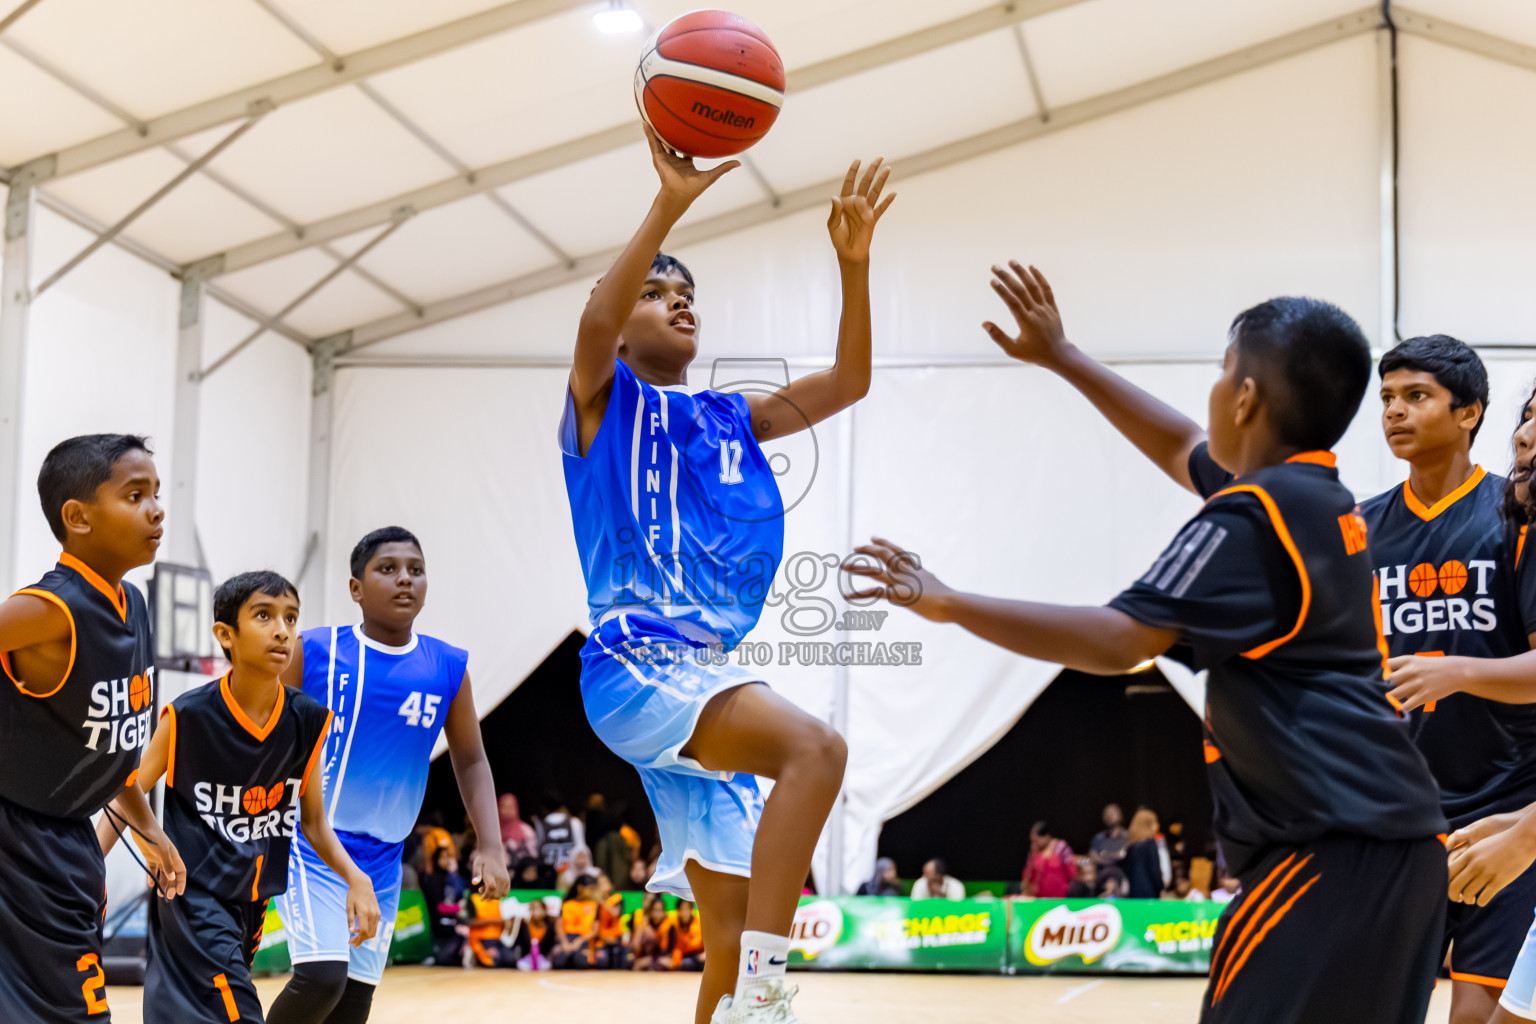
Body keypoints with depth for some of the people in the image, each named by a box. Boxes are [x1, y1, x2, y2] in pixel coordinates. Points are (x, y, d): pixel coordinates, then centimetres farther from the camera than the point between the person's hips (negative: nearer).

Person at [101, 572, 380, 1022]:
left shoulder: (309, 722, -4)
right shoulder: (189, 715, -15)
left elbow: (313, 821, 6)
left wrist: (356, 878, -9)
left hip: (252, 901, 6)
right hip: (192, 897, -5)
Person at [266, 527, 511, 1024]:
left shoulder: (448, 667, 0)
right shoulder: (316, 652, -9)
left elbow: (470, 760, 10)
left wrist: (491, 846, -2)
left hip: (381, 858, 4)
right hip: (311, 845, -4)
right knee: (321, 977, -23)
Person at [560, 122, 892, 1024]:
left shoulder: (730, 419, 22)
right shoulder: (605, 400, 5)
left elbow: (847, 382, 12)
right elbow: (595, 322, -17)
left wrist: (855, 262, -1)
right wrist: (670, 206, -27)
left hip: (706, 677, 8)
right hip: (635, 664, -8)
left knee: (735, 927, 7)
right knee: (815, 747, -32)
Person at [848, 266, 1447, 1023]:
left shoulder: (1252, 519, -12)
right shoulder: (1315, 497, 16)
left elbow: (1116, 642, -20)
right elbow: (1181, 449, 33)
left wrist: (948, 605, -14)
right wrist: (1061, 357, 37)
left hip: (1334, 850, -10)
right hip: (1393, 836, 10)